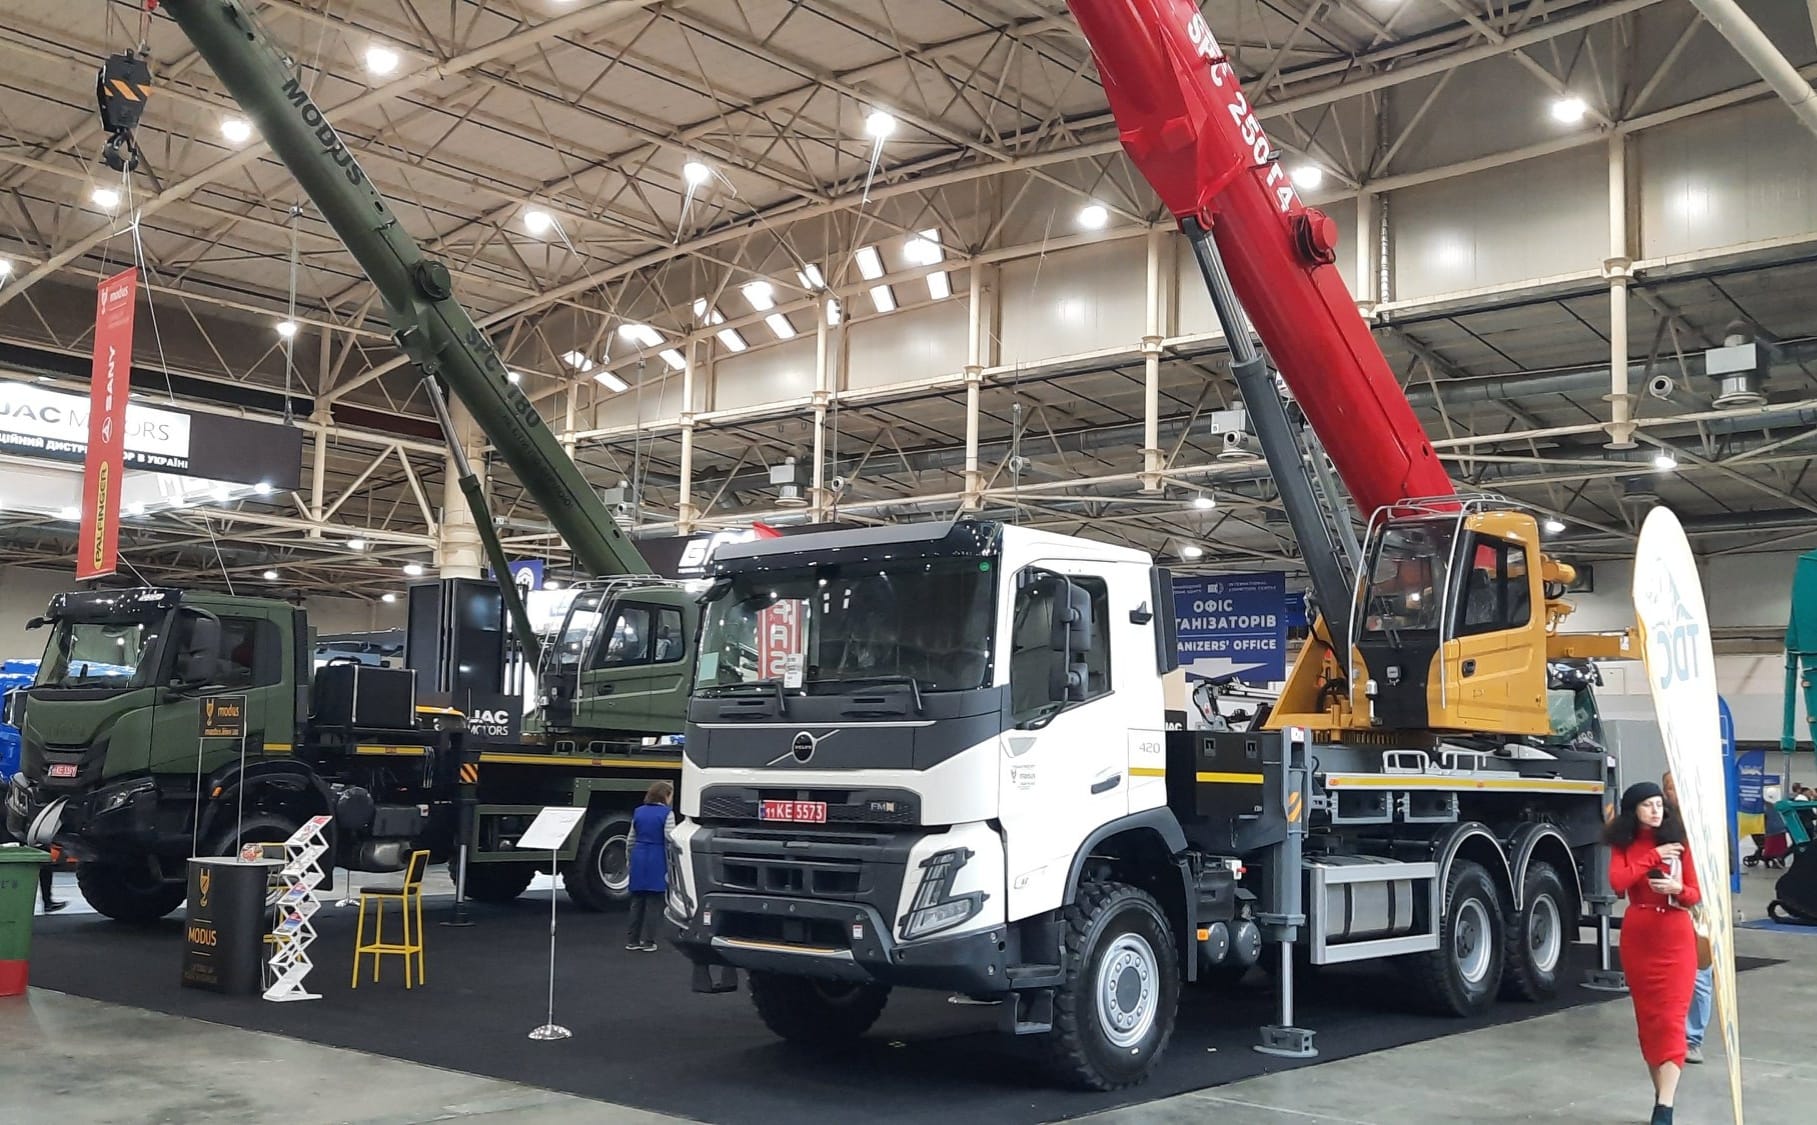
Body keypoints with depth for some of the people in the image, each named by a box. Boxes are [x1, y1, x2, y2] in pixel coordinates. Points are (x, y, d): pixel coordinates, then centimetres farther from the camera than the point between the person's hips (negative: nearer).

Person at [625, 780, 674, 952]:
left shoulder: (638, 812, 8)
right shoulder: (666, 813, -9)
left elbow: (631, 840, 13)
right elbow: (670, 841, -12)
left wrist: (631, 856, 25)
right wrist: (671, 865, -7)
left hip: (639, 860, 5)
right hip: (656, 861, -5)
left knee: (637, 900, 12)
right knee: (654, 902, 2)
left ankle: (632, 940, 16)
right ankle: (647, 941, 4)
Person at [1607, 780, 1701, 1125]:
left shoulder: (1678, 842, -2)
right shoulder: (1622, 844, 3)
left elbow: (1695, 895, -1)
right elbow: (1617, 883, -14)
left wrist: (1678, 888, -22)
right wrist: (1653, 856, -15)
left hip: (1676, 937, -2)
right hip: (1637, 936, 2)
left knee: (1671, 1019, -8)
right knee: (1648, 1018, 9)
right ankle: (1661, 1094, 20)